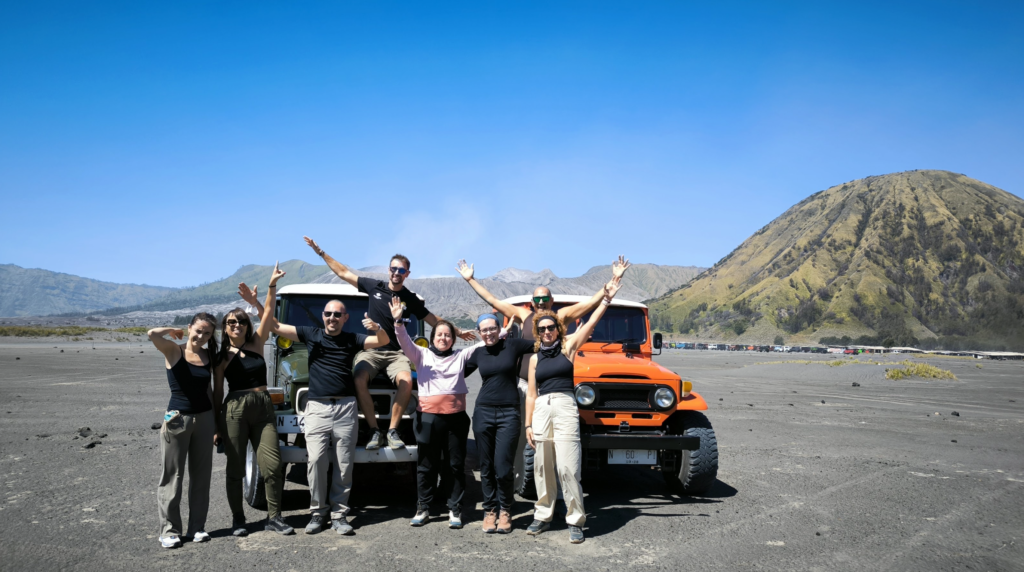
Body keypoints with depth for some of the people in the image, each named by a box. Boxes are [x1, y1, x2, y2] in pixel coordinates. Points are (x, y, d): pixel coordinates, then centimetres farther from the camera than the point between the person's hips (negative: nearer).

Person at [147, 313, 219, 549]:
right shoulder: (174, 351, -7)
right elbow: (152, 334, -28)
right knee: (172, 476, 2)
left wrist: (216, 421, 12)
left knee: (201, 474, 9)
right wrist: (173, 331, -7)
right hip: (177, 419, -5)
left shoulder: (209, 355, 6)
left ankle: (197, 527, 19)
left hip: (204, 418, 5)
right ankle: (169, 530, 11)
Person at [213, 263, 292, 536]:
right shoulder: (221, 356, 3)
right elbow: (217, 392, 5)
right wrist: (217, 426, 3)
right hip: (235, 410, -1)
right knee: (235, 467, 7)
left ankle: (274, 517, 9)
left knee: (272, 464, -3)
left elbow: (268, 313, 0)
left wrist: (272, 285, -7)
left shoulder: (256, 344, 7)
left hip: (263, 408, 2)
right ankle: (237, 518, 20)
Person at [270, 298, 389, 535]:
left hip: (346, 407, 1)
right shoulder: (310, 334, 9)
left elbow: (384, 341, 1)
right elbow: (274, 326, 8)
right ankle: (317, 511, 6)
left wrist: (377, 328, -20)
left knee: (344, 464, 2)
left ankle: (339, 514, 11)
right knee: (315, 460, -9)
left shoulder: (352, 339, 9)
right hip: (317, 407, 0)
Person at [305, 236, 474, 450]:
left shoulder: (410, 299, 3)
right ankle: (375, 431, -17)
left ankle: (392, 431, -14)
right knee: (359, 380, -30)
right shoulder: (374, 286, 4)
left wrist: (457, 332, 8)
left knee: (406, 381, -30)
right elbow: (344, 273, 11)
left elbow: (434, 320, 12)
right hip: (370, 350, 0)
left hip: (396, 352, 0)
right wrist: (321, 252, 10)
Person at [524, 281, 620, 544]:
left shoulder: (568, 347, 6)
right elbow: (531, 393, 14)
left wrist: (607, 298, -10)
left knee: (567, 467, -8)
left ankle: (575, 521, 2)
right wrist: (528, 425, 10)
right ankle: (543, 516, 22)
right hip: (541, 411, 4)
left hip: (565, 408, -4)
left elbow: (591, 323, -3)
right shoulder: (535, 358, 14)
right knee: (542, 467, 9)